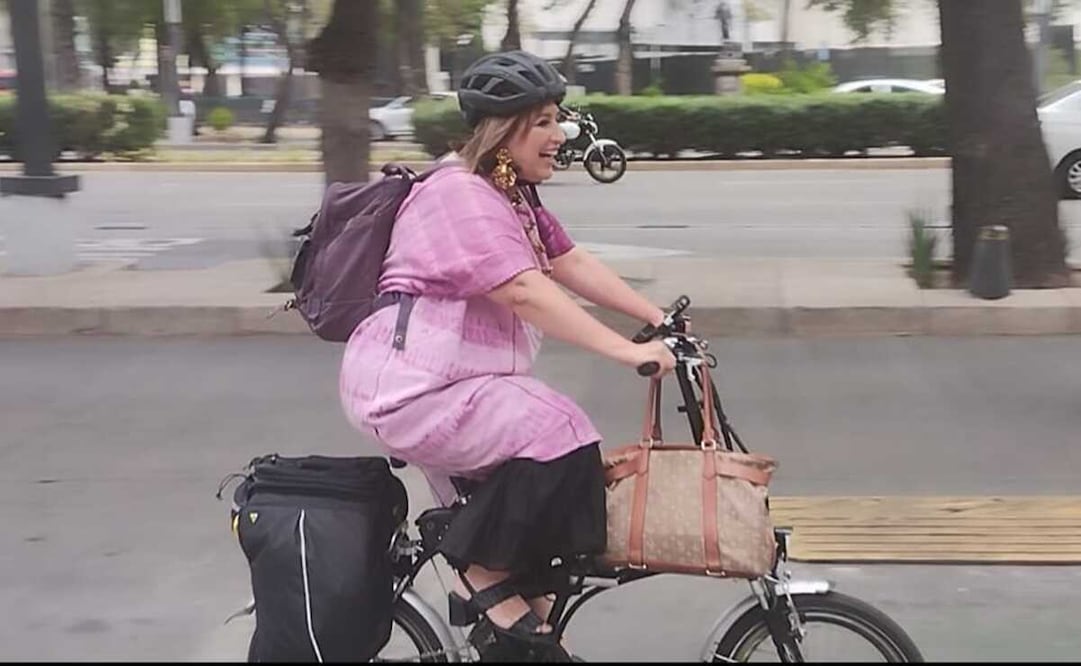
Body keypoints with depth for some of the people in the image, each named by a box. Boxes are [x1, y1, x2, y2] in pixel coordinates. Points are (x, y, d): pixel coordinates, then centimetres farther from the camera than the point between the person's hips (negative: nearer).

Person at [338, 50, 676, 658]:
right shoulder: (461, 195, -19)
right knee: (558, 436, -23)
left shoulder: (516, 199, 15)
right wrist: (627, 351, -32)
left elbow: (573, 264, 10)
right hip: (410, 387, -11)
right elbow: (525, 292, -29)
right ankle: (487, 574, -9)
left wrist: (656, 317, 0)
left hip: (456, 383, 11)